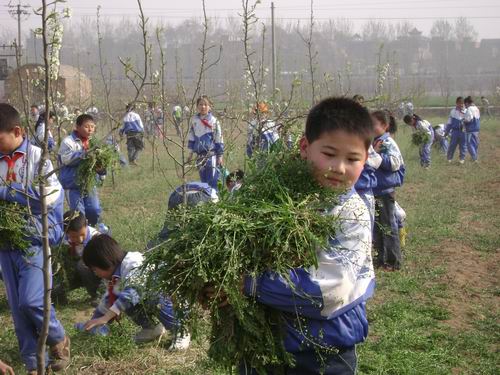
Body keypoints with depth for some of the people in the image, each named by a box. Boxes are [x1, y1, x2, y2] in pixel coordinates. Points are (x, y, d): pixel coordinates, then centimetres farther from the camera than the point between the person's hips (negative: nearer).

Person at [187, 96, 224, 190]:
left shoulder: (214, 120, -5)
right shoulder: (194, 120, 8)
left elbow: (219, 139, -3)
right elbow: (191, 137, 17)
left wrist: (220, 156, -5)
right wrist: (191, 153, 14)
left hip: (212, 155, -5)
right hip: (200, 156, 5)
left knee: (212, 182, -8)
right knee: (203, 181, 11)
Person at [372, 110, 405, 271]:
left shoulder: (388, 143, -16)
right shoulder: (372, 141, 7)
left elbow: (394, 163, -25)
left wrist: (376, 154, -25)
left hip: (385, 192, -8)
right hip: (374, 190, 9)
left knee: (388, 226, 0)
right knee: (377, 225, 17)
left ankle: (394, 261, 10)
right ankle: (382, 257, 29)